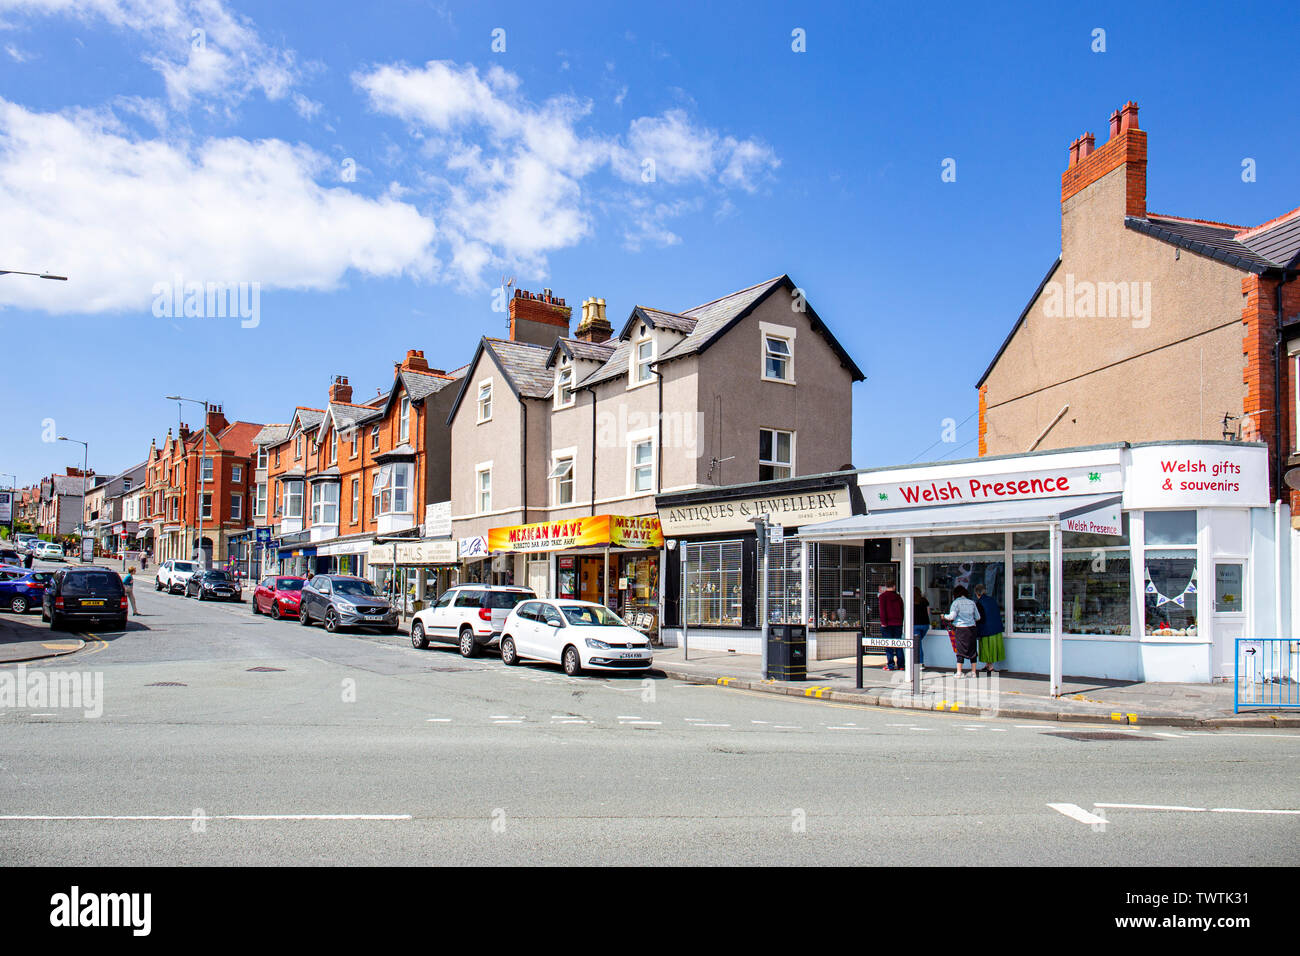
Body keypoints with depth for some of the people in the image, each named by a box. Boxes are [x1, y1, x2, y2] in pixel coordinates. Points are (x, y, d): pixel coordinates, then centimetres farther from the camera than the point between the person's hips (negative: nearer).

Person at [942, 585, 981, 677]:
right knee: (972, 650, 11)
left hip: (960, 629, -3)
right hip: (972, 628, 3)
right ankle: (973, 671, 15)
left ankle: (959, 672, -4)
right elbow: (978, 617, 9)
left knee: (960, 650, 0)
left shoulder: (956, 602, -5)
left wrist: (944, 616, 7)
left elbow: (952, 616, -11)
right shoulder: (972, 602, 7)